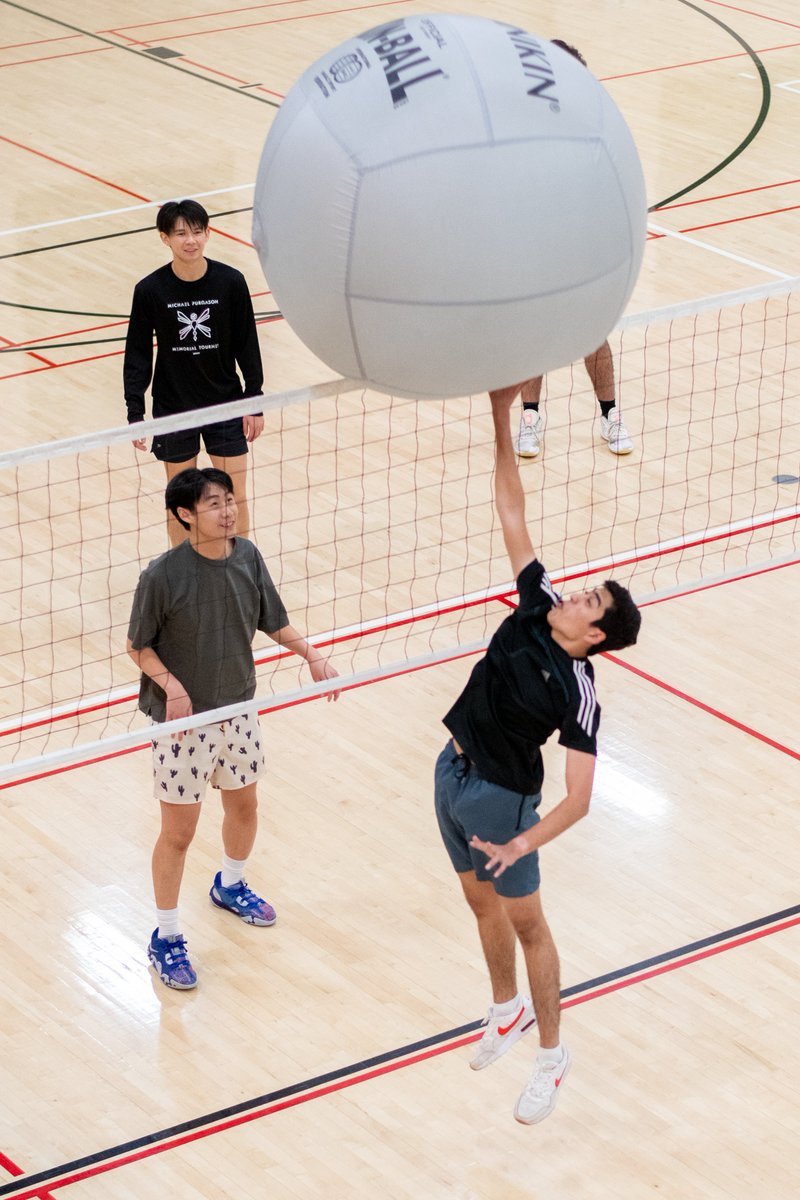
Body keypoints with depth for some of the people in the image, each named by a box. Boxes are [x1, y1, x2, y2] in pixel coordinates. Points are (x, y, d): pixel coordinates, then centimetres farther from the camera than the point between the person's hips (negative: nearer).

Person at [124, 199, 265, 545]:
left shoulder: (231, 282, -9)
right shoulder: (150, 290, -11)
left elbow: (247, 347, -1)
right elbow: (137, 356, -4)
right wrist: (135, 413, -9)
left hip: (226, 404, 0)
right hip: (173, 409, 0)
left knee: (236, 500, 4)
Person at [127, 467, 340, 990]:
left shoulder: (247, 557, -7)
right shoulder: (163, 575, -22)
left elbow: (274, 621, 6)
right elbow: (138, 645, -12)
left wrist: (313, 655, -6)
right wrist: (170, 685, -26)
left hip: (239, 707, 6)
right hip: (184, 718, -6)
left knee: (244, 806, 24)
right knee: (179, 831, 3)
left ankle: (230, 886, 53)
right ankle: (166, 938, 19)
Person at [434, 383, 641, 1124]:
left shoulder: (578, 696, -23)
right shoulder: (536, 605, -7)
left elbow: (578, 798, -26)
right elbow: (511, 512, -7)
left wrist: (524, 842, -40)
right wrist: (502, 421, -15)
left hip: (501, 800, -7)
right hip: (452, 776, 7)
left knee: (526, 922, 6)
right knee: (482, 902, 22)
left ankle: (552, 1055, 20)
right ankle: (509, 1010, 44)